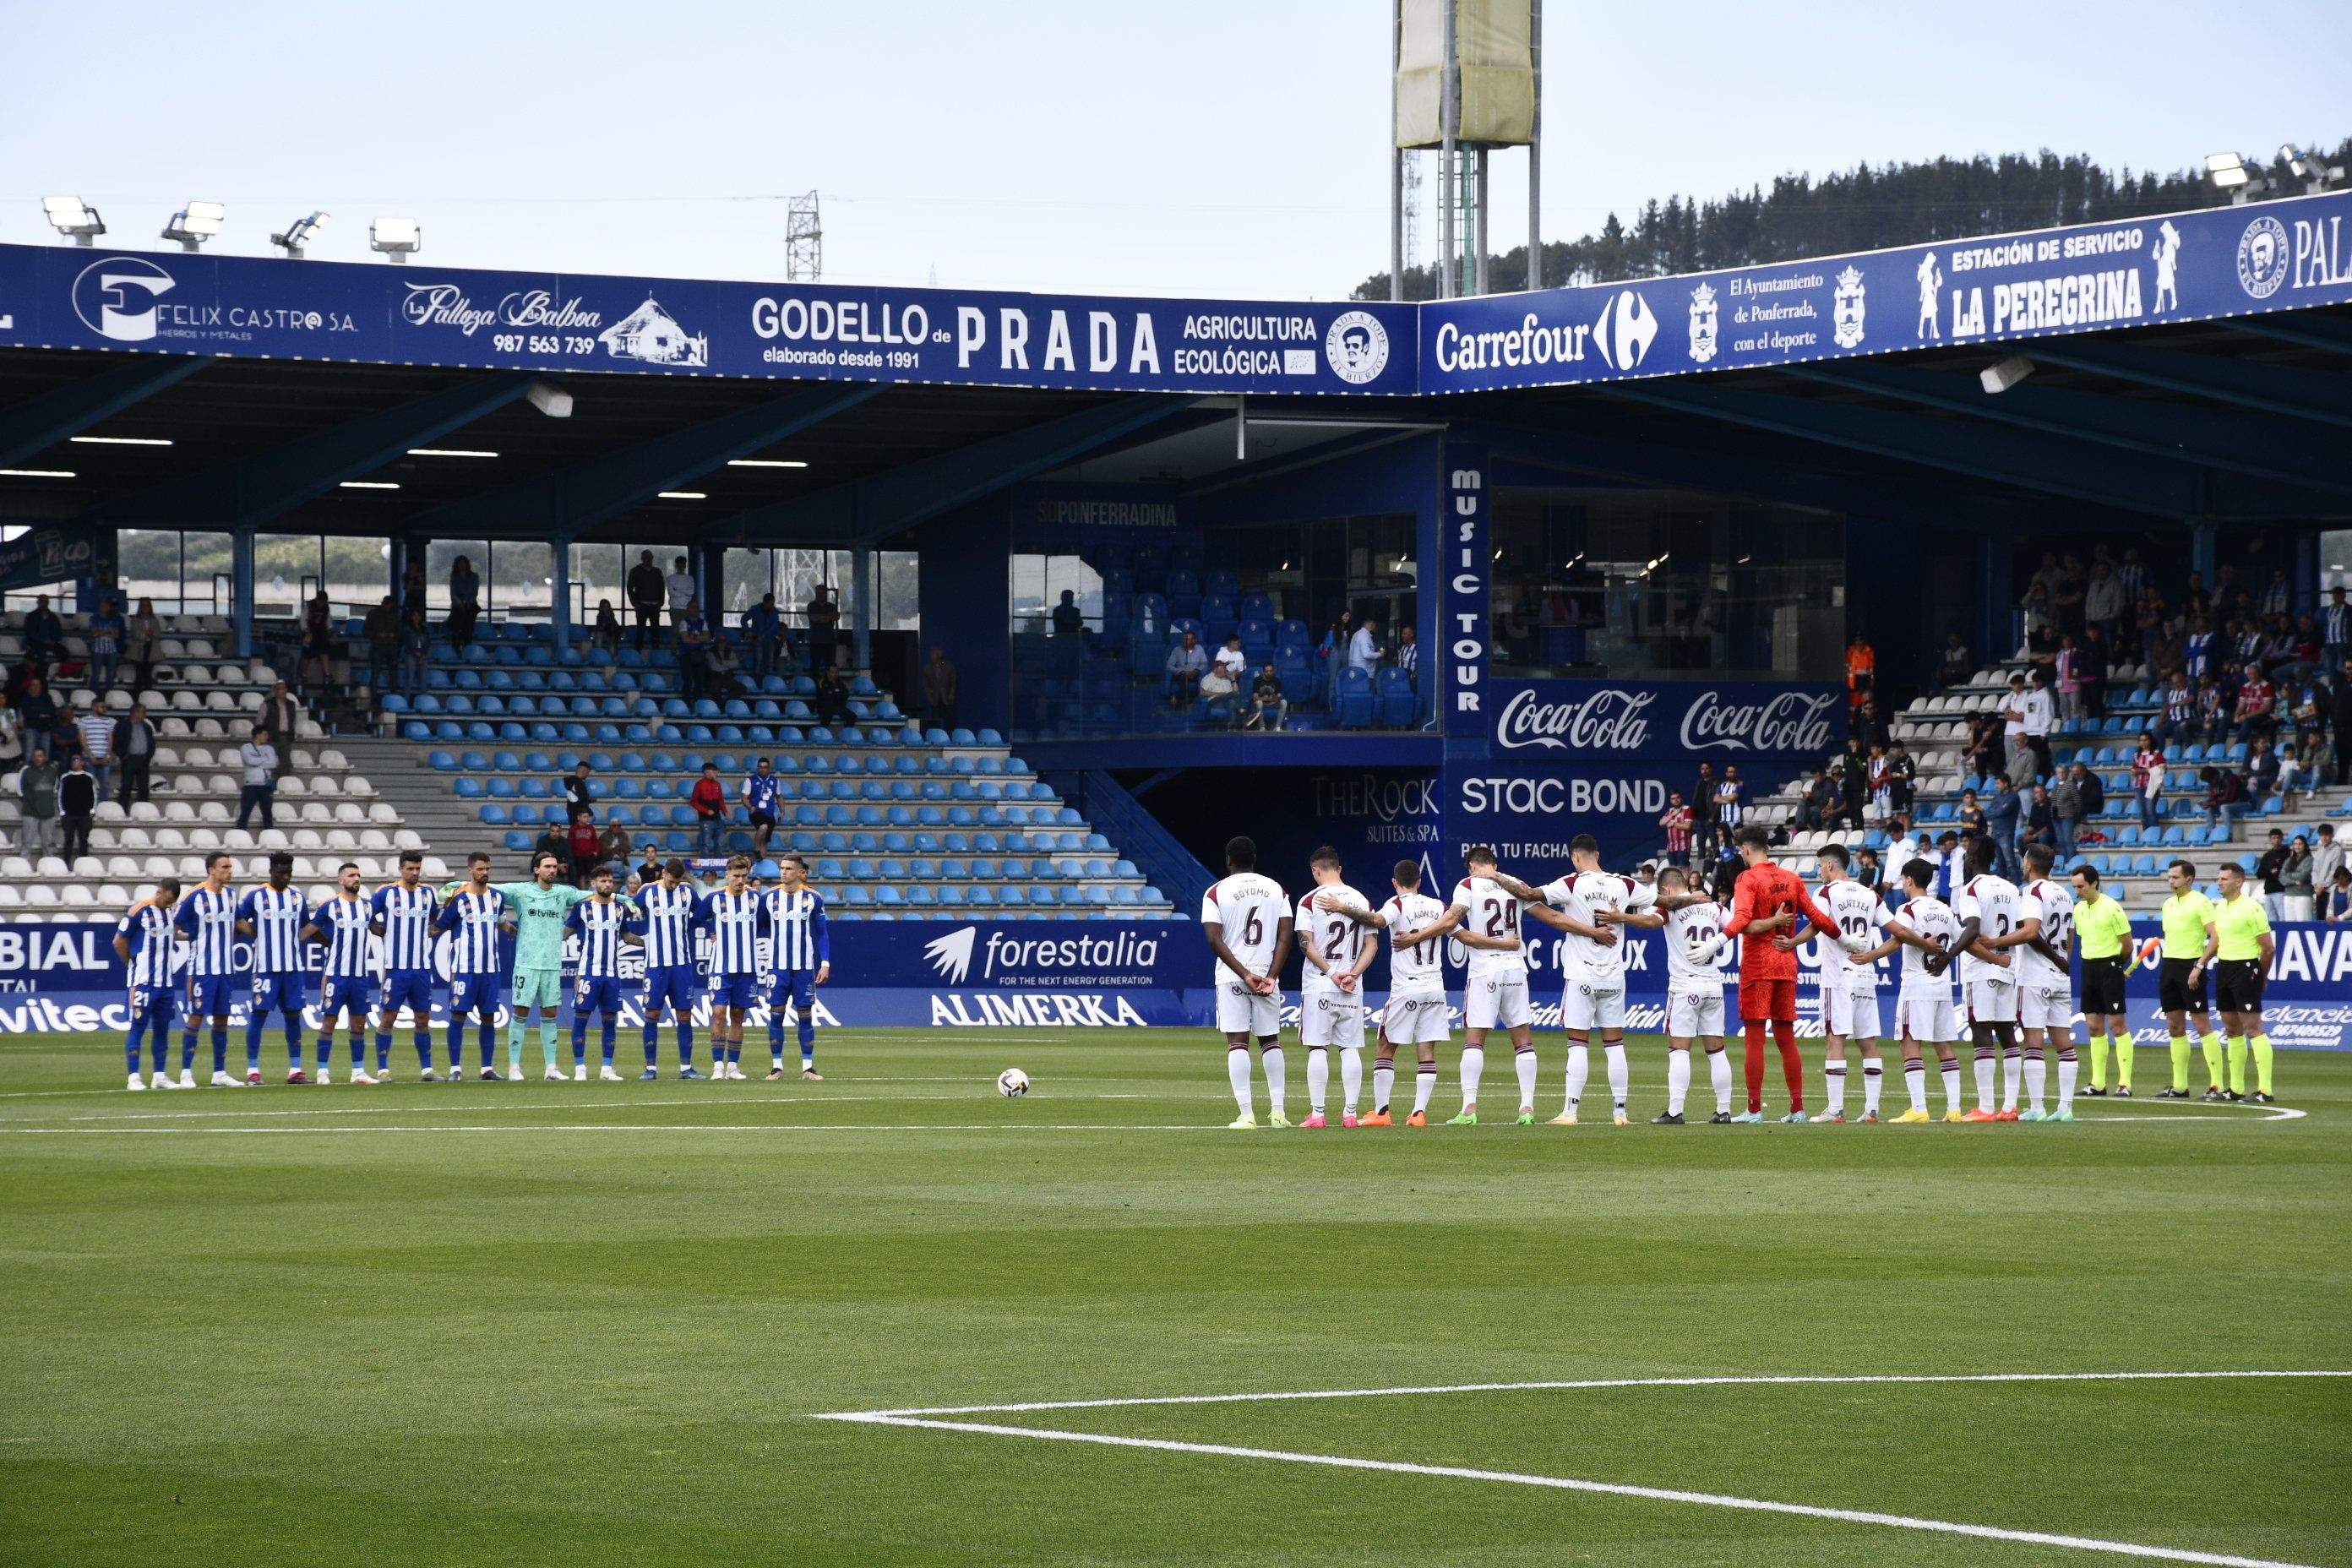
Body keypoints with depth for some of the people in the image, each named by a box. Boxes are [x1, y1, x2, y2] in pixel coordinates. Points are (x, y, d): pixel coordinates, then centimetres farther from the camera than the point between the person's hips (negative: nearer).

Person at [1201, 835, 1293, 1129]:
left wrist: (1245, 974, -12)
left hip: (1232, 978, -3)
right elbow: (1285, 937, -1)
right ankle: (1278, 1111, 8)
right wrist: (1271, 976, -6)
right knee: (1270, 1041, 13)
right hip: (1267, 975, 3)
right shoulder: (1276, 890, 7)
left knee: (1237, 1043, -2)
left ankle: (1246, 1114, -9)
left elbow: (1214, 939, -11)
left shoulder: (1216, 892, -1)